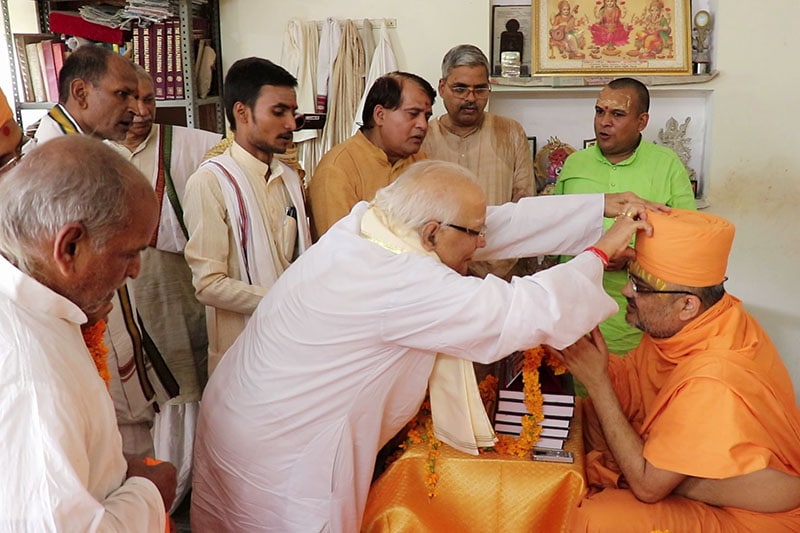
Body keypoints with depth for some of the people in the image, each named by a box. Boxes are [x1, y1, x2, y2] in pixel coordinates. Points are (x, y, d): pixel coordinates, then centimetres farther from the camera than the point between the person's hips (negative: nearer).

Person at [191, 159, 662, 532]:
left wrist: (603, 206, -2)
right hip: (281, 459, -8)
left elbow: (503, 223, -3)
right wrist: (602, 252, -13)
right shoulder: (402, 285, -31)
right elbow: (525, 310, -30)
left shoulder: (371, 223, -6)